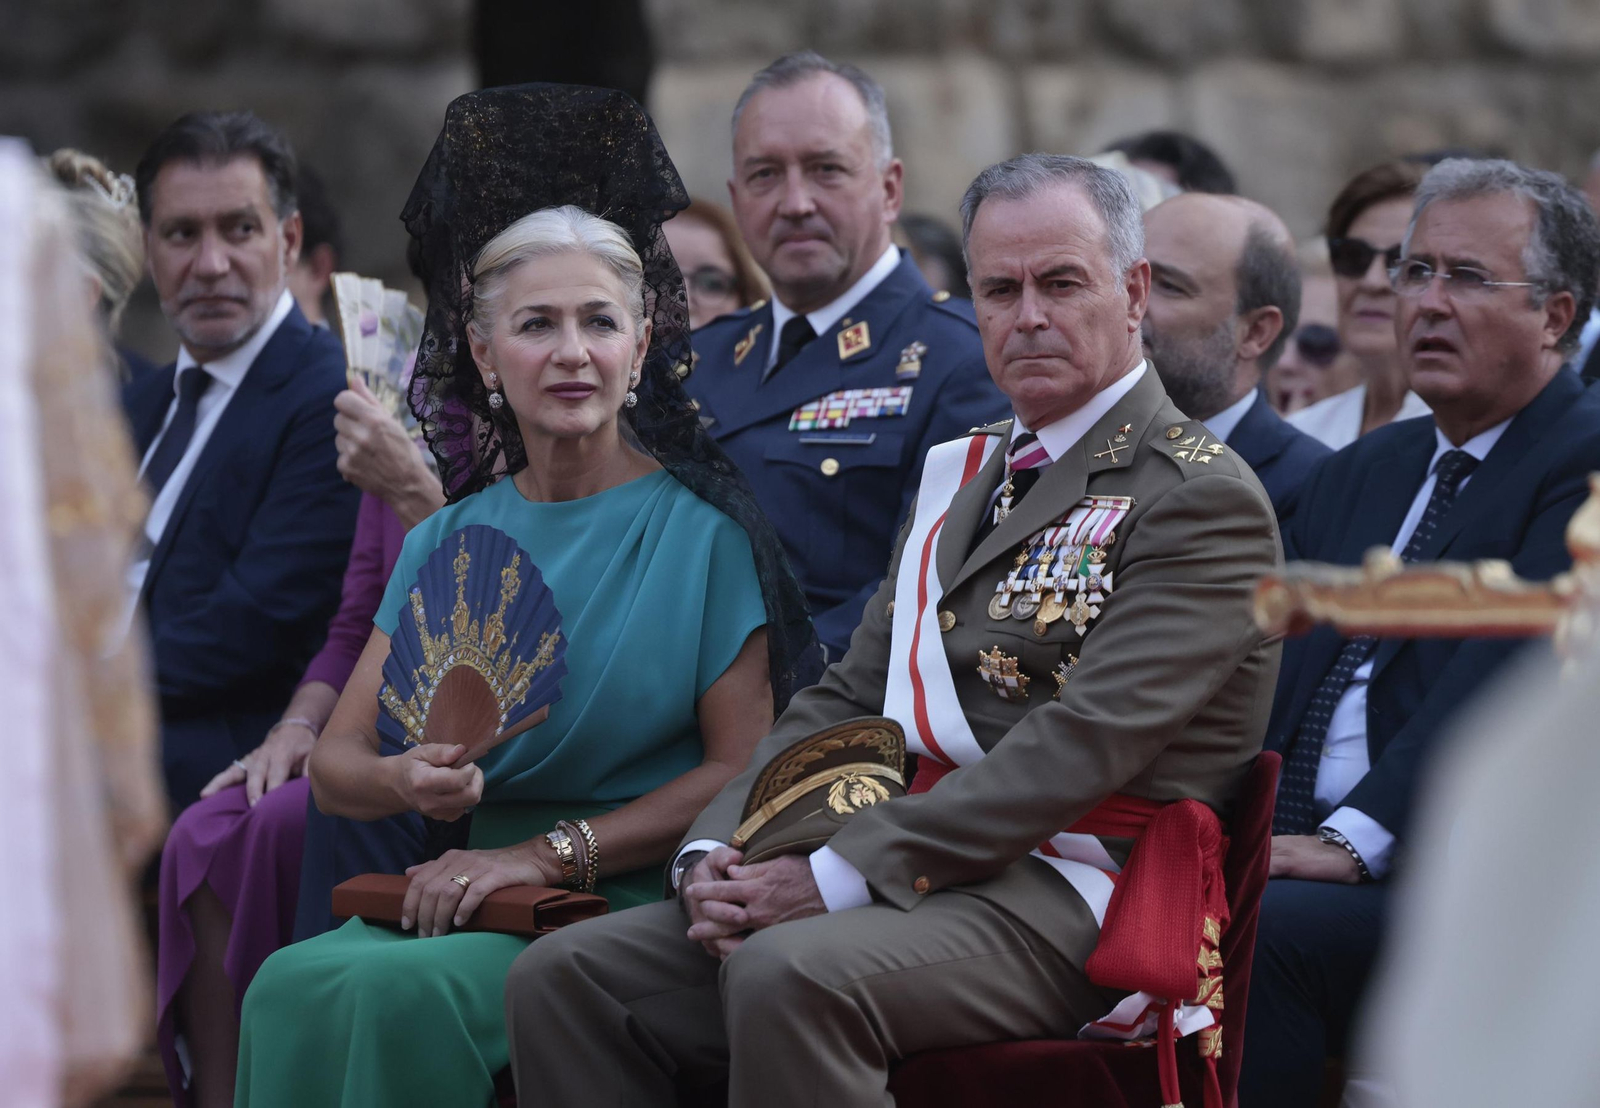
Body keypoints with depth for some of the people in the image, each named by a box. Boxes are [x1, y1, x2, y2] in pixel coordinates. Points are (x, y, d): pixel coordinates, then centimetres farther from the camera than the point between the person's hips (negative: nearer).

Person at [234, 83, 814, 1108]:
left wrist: (549, 852, -13)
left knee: (397, 989, -33)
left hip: (631, 906, -4)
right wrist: (407, 780, -14)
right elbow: (336, 761, 10)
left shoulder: (704, 526, 0)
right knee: (290, 982, -29)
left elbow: (746, 767, -6)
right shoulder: (452, 538, 14)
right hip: (465, 888, 4)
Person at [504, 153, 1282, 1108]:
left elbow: (1083, 743, -16)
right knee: (565, 976, -9)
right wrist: (719, 853, -1)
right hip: (899, 878, 8)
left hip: (1055, 899, -8)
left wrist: (837, 874, -20)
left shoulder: (1203, 499, -5)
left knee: (790, 974, -36)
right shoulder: (961, 475, 23)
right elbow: (847, 701, 19)